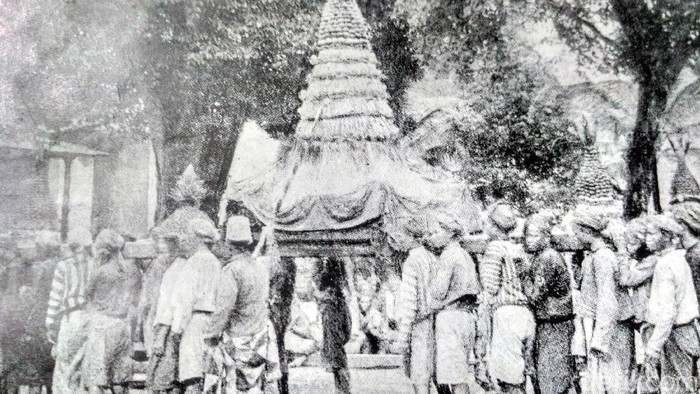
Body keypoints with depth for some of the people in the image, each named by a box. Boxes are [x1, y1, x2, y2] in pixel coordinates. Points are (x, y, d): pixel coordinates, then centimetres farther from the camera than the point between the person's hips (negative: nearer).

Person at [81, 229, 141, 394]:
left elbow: (88, 295, 3)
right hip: (124, 328, 6)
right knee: (119, 381, 13)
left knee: (95, 380, -1)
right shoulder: (133, 271, 4)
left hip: (101, 326, -6)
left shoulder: (101, 272, -12)